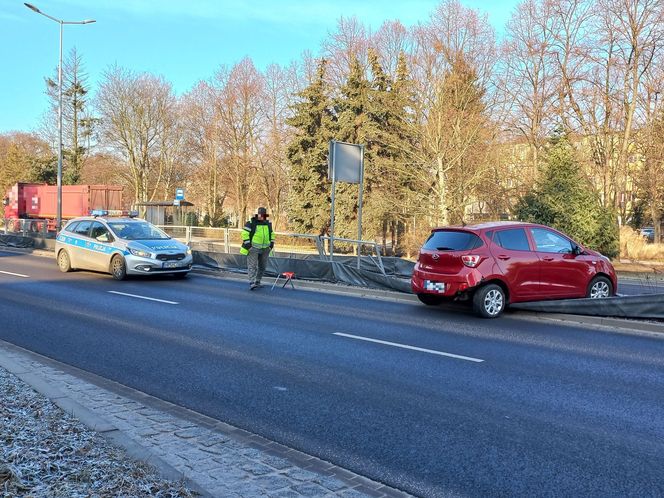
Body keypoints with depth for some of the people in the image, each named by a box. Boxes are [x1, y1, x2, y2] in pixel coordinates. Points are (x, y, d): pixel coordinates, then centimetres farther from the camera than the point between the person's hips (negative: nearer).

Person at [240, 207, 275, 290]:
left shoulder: (268, 224, 11)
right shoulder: (250, 223, -7)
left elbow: (271, 234, 23)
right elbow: (245, 233, -9)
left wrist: (272, 243, 11)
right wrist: (247, 244, -14)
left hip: (265, 249, 6)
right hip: (253, 248, -6)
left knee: (262, 267, 10)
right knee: (252, 266, -11)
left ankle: (257, 282, 21)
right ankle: (252, 283, -16)